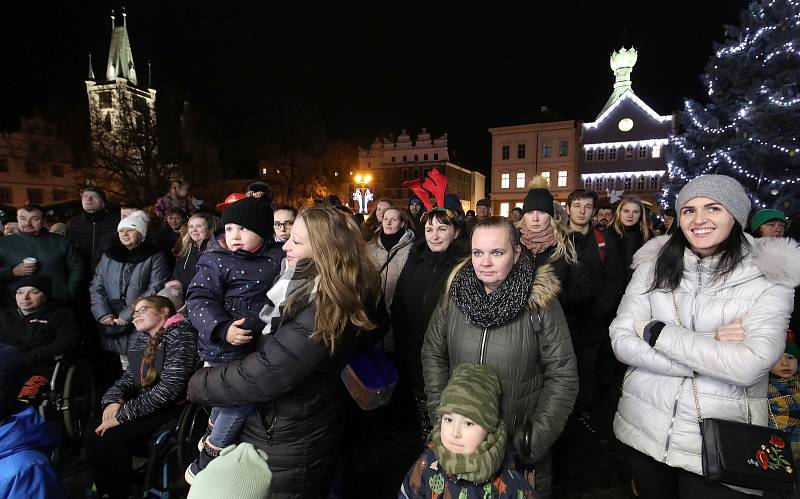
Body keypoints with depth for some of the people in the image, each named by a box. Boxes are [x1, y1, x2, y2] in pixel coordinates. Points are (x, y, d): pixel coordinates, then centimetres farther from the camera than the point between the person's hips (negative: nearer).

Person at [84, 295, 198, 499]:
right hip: (145, 406, 8)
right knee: (92, 438, -8)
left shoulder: (180, 333, -15)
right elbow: (130, 376, 15)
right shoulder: (142, 338, 14)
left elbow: (170, 386, -22)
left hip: (172, 408, -8)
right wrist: (114, 400, -7)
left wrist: (124, 413, -19)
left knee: (111, 440, -20)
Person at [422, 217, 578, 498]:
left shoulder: (540, 302, -16)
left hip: (519, 437, -2)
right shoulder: (455, 294, -9)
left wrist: (537, 437, -14)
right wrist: (441, 412, -6)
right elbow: (433, 354, 0)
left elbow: (562, 374, -12)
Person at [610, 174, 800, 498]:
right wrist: (710, 351, -18)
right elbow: (621, 341, -11)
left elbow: (750, 366, -21)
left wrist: (657, 332, -18)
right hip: (644, 429, 2)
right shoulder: (654, 265, -3)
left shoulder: (768, 278, -8)